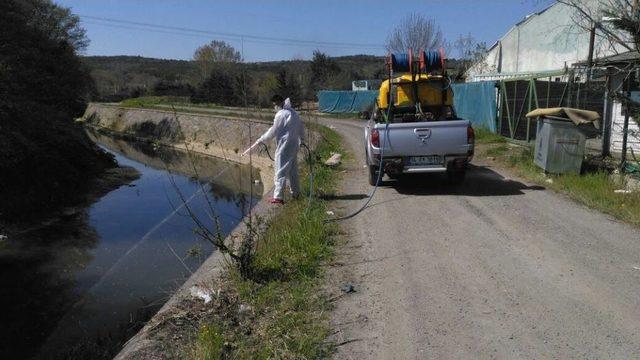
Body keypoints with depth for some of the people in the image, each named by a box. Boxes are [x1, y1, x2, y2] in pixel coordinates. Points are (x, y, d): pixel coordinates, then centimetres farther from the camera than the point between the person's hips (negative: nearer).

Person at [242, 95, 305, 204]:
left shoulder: (281, 114, -15)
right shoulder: (294, 113, 11)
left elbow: (273, 131, -13)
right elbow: (301, 126, 17)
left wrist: (260, 141, -4)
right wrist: (301, 140, 27)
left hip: (284, 147, -8)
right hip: (294, 146, 9)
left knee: (281, 172, -5)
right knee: (293, 171, 18)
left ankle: (278, 197, -4)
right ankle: (296, 193, 27)